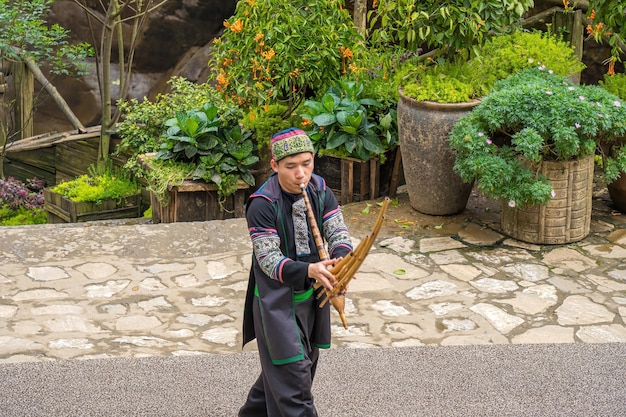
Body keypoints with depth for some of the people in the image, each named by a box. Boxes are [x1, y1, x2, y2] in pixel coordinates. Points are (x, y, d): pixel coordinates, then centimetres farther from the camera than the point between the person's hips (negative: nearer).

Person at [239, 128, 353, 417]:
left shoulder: (320, 191, -5)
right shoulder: (262, 205, -22)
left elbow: (338, 233, -9)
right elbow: (269, 260, -24)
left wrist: (340, 261, -33)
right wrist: (309, 270, -41)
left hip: (312, 295, 7)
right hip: (277, 299, -7)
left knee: (306, 361, 22)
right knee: (293, 371, -7)